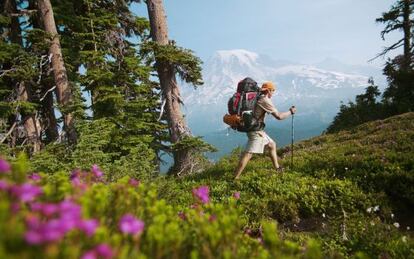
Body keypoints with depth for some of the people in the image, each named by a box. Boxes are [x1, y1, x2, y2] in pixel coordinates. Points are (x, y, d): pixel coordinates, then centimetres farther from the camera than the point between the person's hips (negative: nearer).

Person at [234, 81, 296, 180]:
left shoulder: (257, 98, 12)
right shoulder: (265, 100, -15)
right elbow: (279, 116, -15)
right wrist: (291, 112, -2)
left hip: (258, 130, 11)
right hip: (256, 131, -11)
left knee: (272, 145, 21)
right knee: (248, 153, -15)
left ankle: (277, 168, 33)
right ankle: (235, 178, -17)